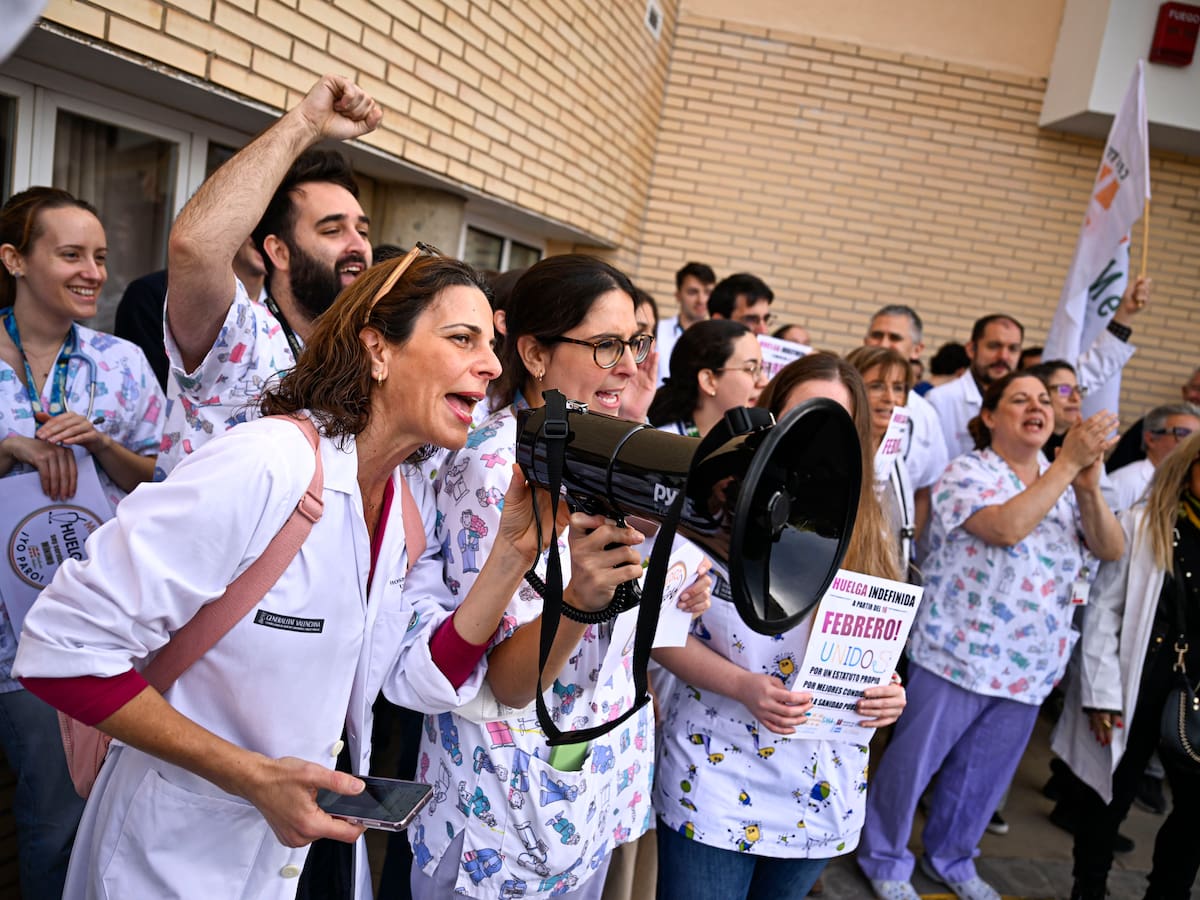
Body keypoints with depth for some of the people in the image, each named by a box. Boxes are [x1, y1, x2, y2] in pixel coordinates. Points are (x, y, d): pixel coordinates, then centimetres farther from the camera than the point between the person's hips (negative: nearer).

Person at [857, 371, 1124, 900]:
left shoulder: (1064, 484, 8)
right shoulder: (967, 474, -11)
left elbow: (1111, 550, 0)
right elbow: (1007, 526, -29)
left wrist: (1090, 488, -16)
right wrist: (1069, 462, -26)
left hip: (1028, 667, 6)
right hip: (957, 655, -6)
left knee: (984, 776, 19)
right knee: (913, 761, 7)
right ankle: (885, 857, 28)